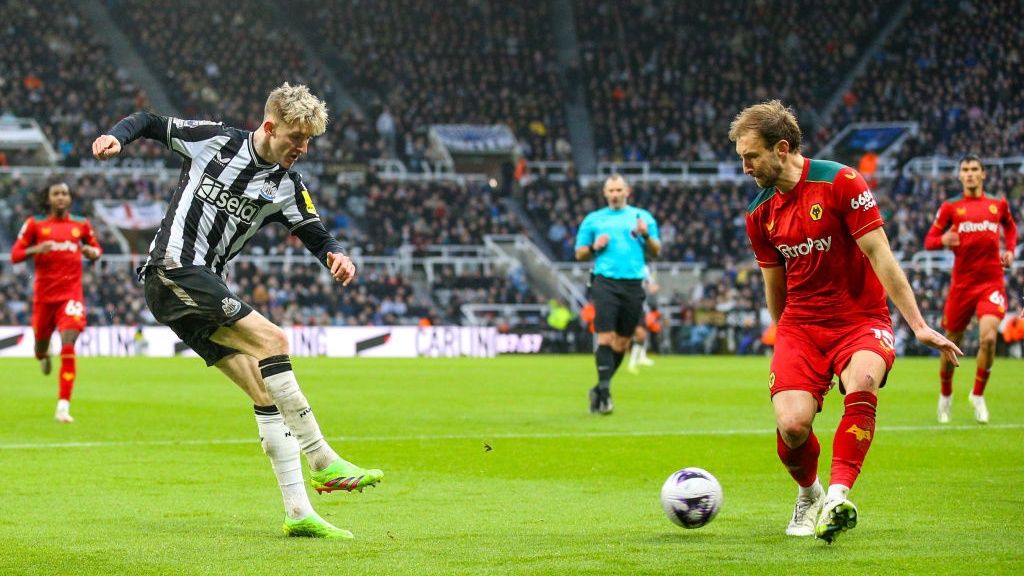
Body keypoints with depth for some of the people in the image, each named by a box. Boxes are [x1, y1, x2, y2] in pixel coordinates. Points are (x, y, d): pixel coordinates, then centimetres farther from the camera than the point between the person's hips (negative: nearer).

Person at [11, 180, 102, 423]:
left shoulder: (81, 225, 6)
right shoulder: (35, 224, 1)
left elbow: (96, 248, 22)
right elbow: (15, 255, 0)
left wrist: (92, 252, -3)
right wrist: (36, 249, -18)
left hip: (71, 293, -1)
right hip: (44, 295, 1)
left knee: (68, 347, -18)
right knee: (41, 343, 14)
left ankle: (63, 407, -19)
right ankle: (43, 355, 58)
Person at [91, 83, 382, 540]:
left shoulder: (287, 187, 9)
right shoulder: (214, 140, -2)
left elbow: (315, 235, 10)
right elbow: (149, 123, 8)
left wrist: (335, 255, -13)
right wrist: (117, 137, -13)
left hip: (204, 288, 7)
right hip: (173, 271, -7)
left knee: (266, 390, -3)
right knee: (271, 340, -22)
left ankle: (299, 512, -3)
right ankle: (322, 462, -20)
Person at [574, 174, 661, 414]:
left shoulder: (642, 217, 15)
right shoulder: (593, 219, 14)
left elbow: (656, 252, 11)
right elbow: (580, 253, 15)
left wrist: (646, 235, -8)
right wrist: (594, 247, -5)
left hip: (633, 284, 2)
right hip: (605, 282, -2)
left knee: (622, 342, 4)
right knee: (606, 337, -14)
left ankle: (600, 389, 17)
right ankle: (604, 391, -14)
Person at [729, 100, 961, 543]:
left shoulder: (839, 181, -10)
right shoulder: (760, 215, 6)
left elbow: (880, 256, -11)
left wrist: (918, 325, -13)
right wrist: (785, 338, 26)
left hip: (861, 319, -4)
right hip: (800, 326, 4)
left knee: (861, 385, -36)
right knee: (792, 424, -19)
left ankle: (837, 497, -40)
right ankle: (808, 495, 13)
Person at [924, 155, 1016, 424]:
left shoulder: (998, 204, 7)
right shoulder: (951, 207, 2)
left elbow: (1010, 226, 28)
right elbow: (929, 241, 2)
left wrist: (1010, 250, 11)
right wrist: (943, 240, -20)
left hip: (991, 283, 0)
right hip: (961, 284, 0)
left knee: (988, 337, -20)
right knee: (952, 344, 6)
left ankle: (978, 394, 0)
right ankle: (945, 394, 32)